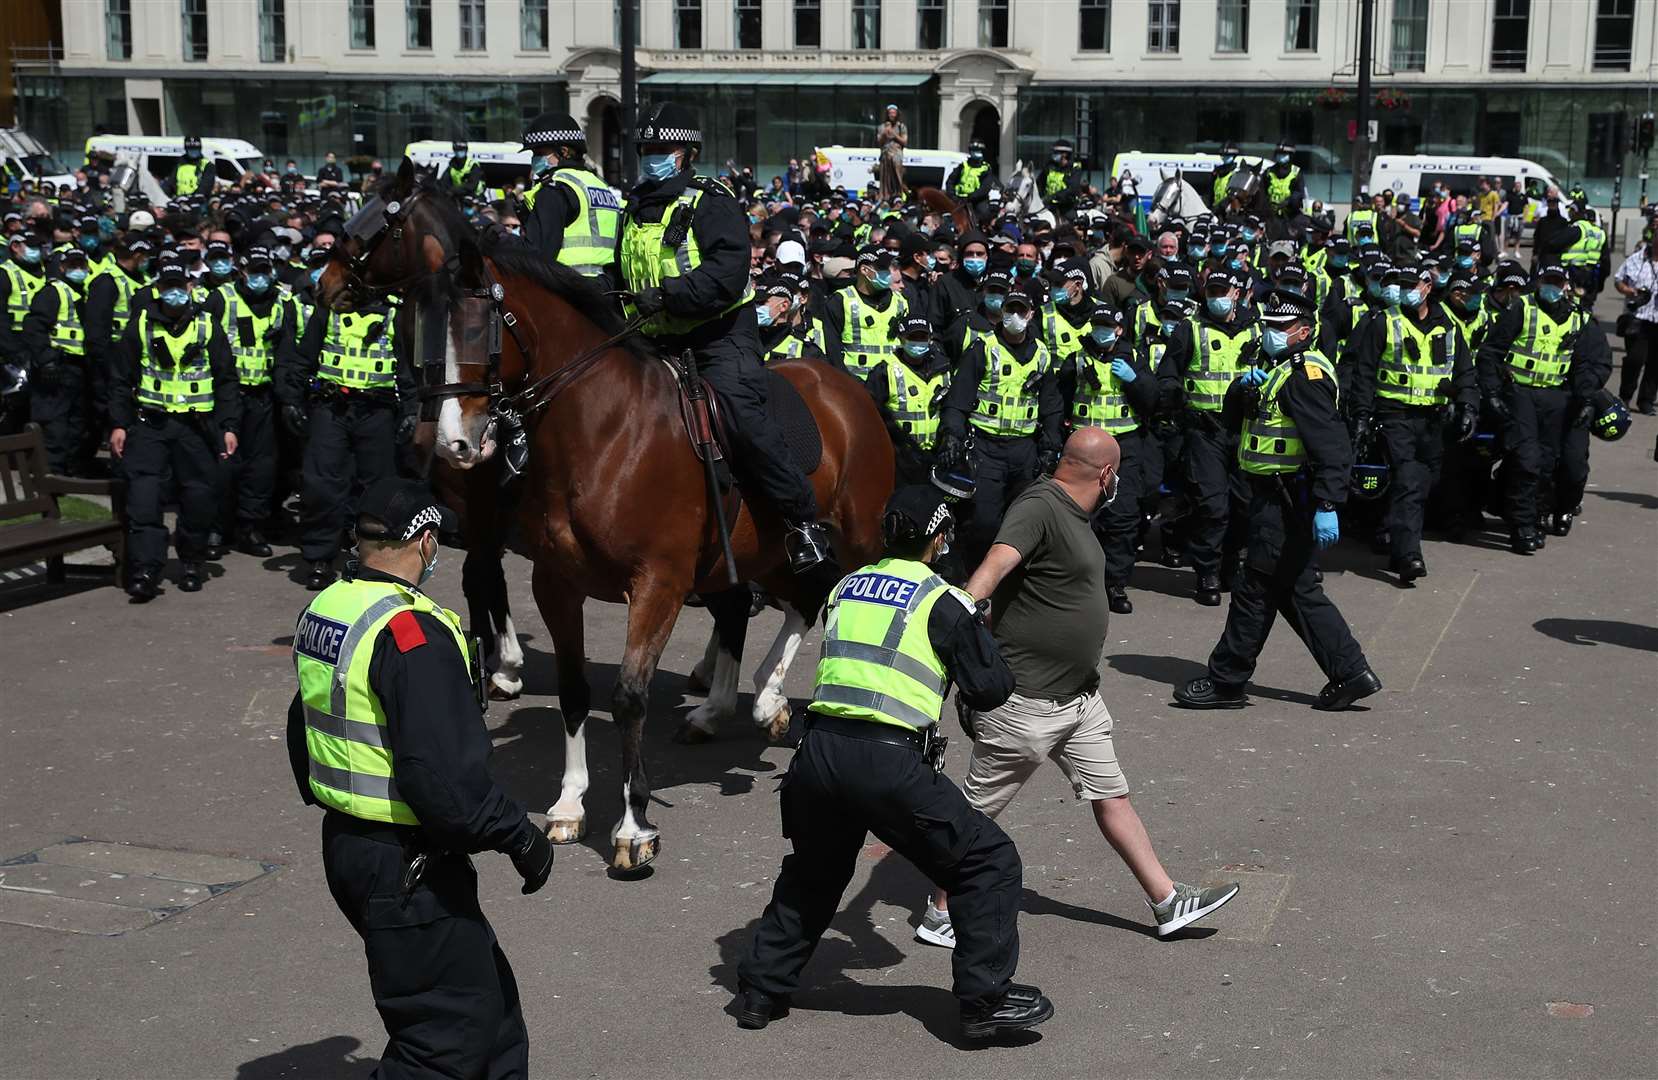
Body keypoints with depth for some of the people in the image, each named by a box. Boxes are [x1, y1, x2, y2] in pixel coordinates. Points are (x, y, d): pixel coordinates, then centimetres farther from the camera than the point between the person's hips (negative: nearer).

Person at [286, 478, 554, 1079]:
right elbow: (445, 774, -27)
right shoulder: (413, 633, -23)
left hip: (343, 843, 10)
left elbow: (303, 732, 18)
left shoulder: (321, 612, 7)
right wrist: (520, 837, -16)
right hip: (407, 865, -10)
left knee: (488, 995, 21)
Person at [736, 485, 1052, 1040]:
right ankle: (986, 999, 9)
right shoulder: (943, 602, 0)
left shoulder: (846, 588, 15)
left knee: (812, 871, 29)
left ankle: (762, 987, 34)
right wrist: (976, 635, 23)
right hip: (887, 764, -6)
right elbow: (992, 689, 4)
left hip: (818, 750, 6)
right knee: (988, 862, 9)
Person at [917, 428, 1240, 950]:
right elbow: (993, 567, -36)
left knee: (1111, 795, 14)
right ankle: (940, 914, 16)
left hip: (1078, 694, 10)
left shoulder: (1074, 514, 12)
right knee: (977, 809, 4)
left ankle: (1168, 903, 21)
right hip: (1023, 700, -10)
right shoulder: (1038, 507, -19)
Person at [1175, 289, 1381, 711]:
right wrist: (1241, 388, -2)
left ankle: (1226, 681, 6)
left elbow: (1332, 445, -25)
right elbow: (1233, 421, 19)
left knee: (1254, 589, -3)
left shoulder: (1304, 375, -16)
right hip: (1277, 497, 11)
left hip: (1287, 500, -11)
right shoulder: (1280, 370, 17)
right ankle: (1351, 673, 17)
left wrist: (1327, 506, -31)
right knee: (1296, 590, 14)